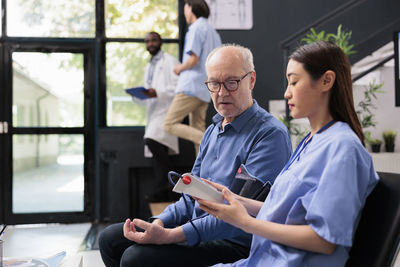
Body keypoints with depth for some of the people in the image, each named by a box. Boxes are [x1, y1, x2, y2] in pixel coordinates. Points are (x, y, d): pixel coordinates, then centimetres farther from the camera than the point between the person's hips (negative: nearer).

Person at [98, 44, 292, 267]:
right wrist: (158, 224, -3)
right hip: (196, 227, 9)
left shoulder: (271, 134, -15)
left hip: (234, 243, -9)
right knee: (110, 238, 6)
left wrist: (169, 236, -28)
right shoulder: (213, 130, 15)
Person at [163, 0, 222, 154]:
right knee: (197, 131, 9)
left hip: (191, 87, -9)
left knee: (170, 125, -6)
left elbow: (193, 59, -18)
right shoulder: (214, 33, 19)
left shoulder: (196, 28, -8)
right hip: (205, 90, 9)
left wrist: (180, 68, 0)